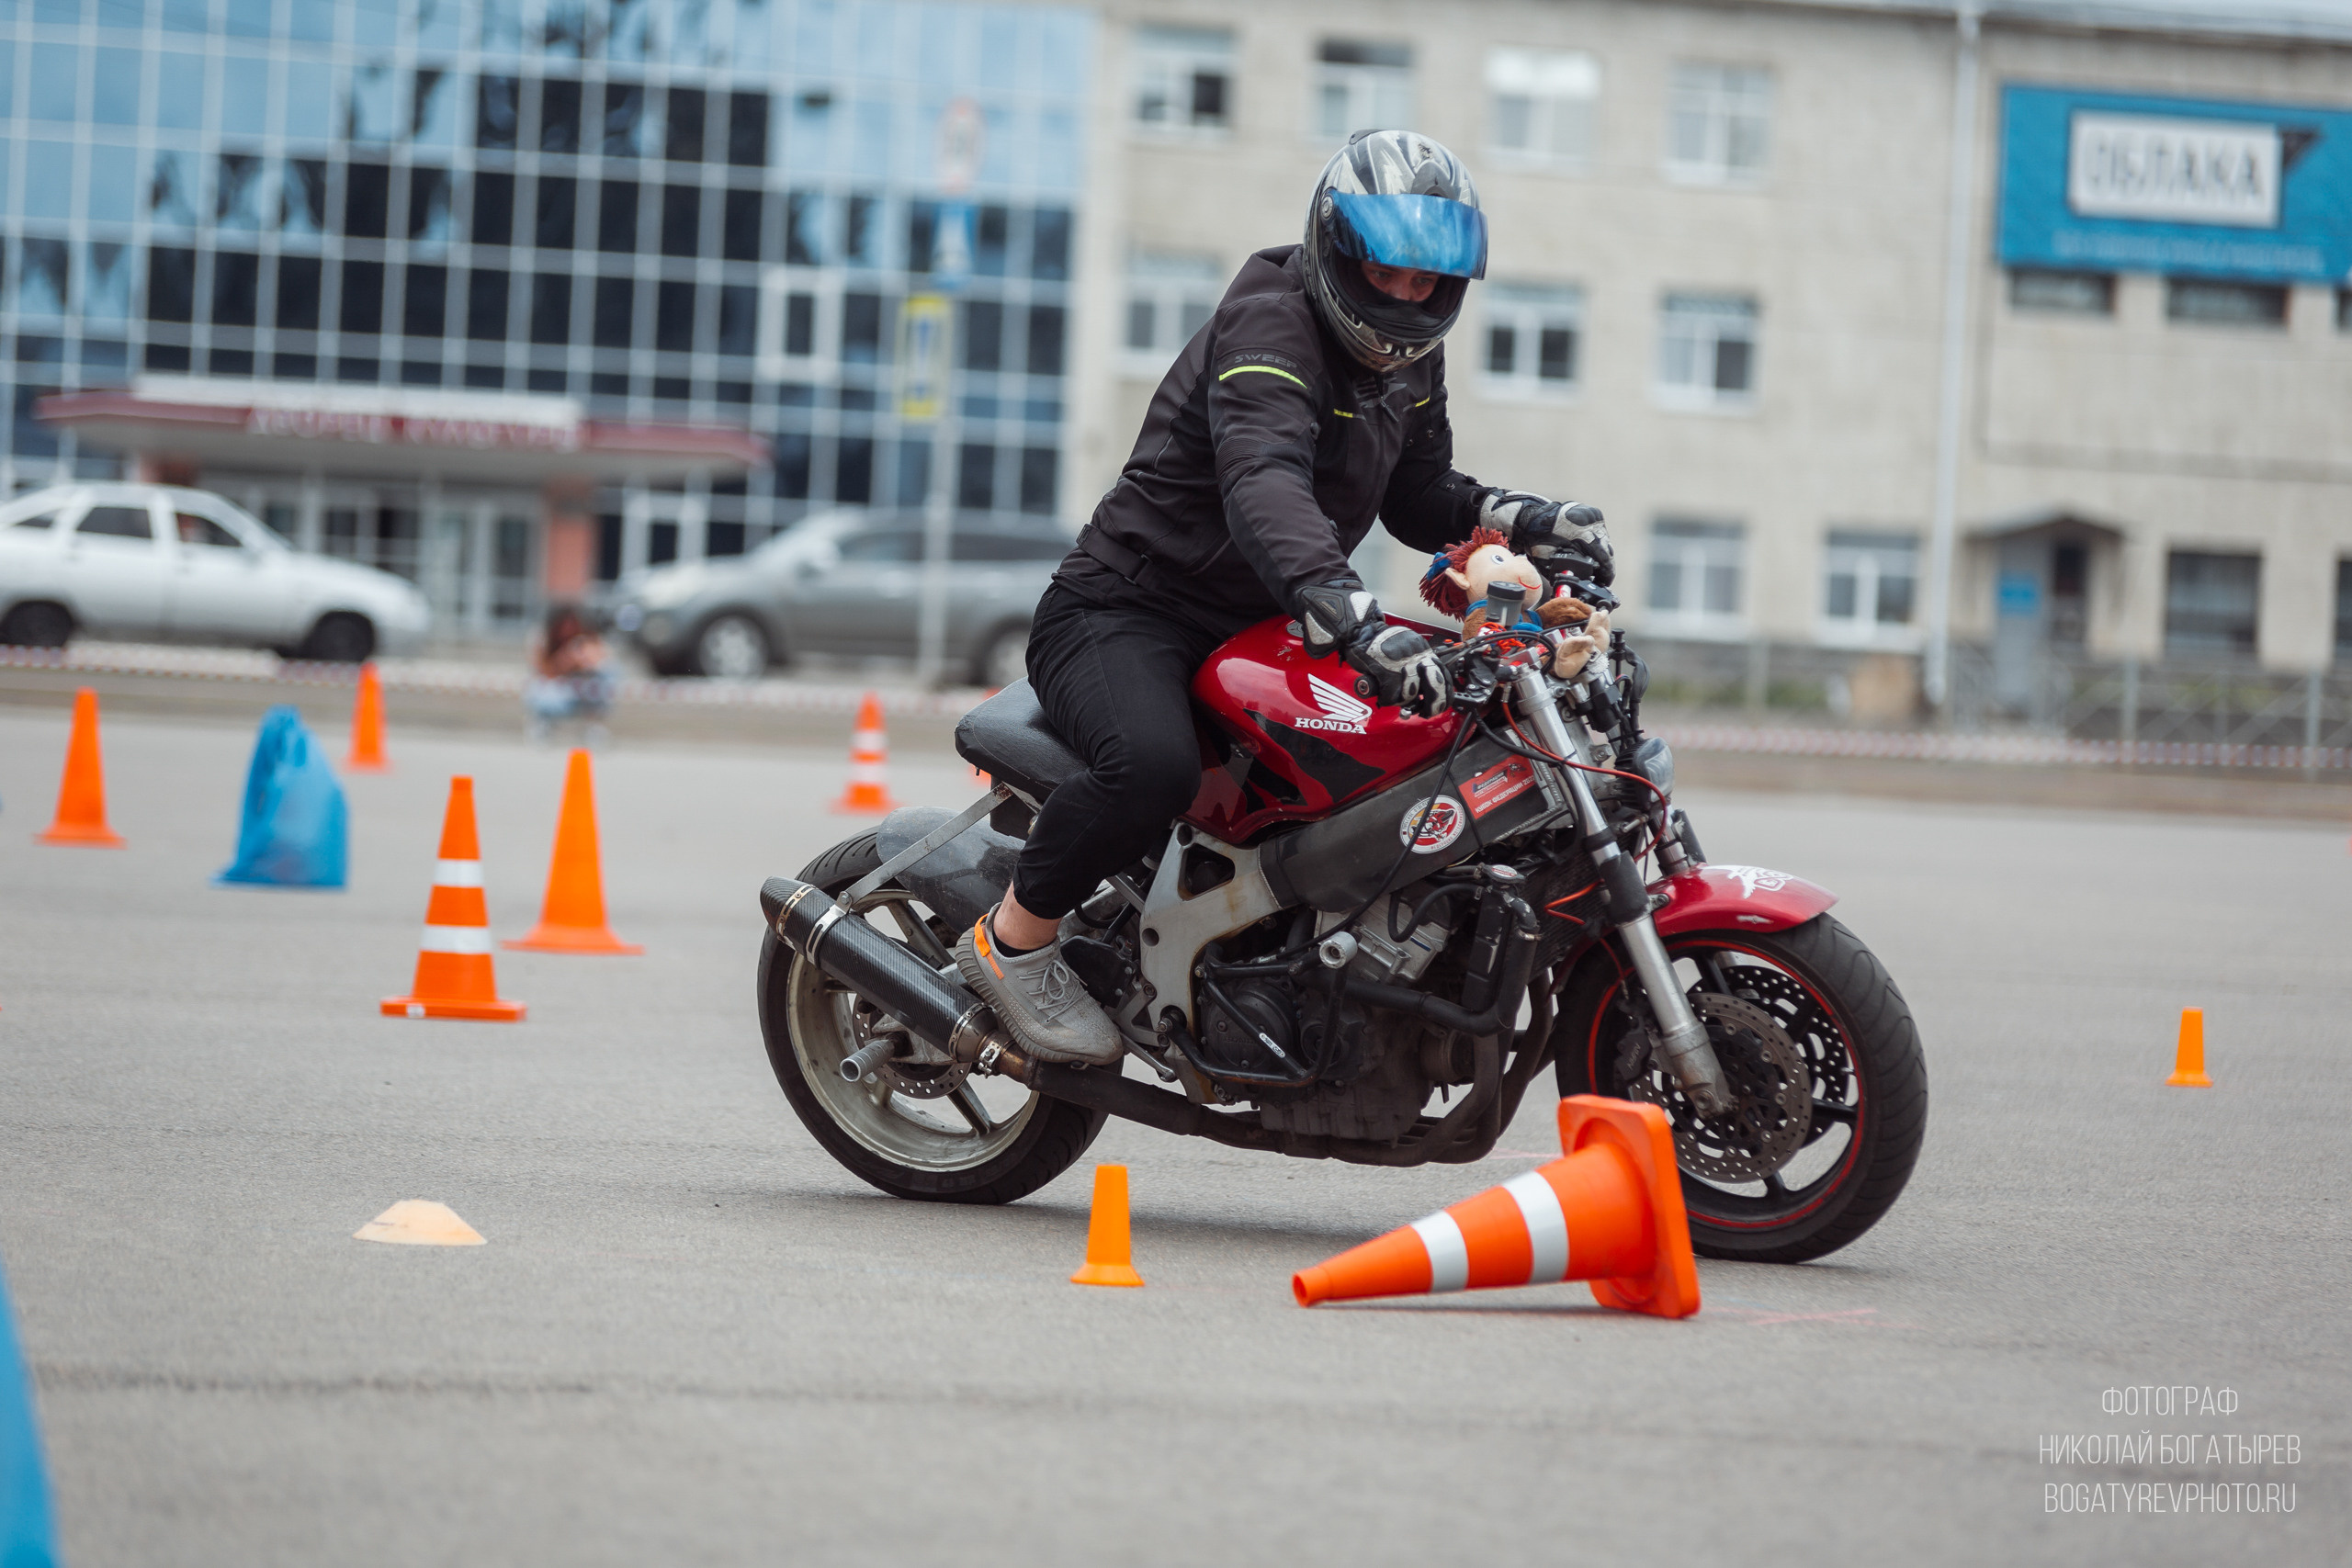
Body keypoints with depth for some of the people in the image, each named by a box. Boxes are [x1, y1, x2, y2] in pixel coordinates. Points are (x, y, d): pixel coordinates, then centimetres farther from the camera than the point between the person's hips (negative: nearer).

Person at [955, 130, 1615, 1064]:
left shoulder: (1410, 359, 8)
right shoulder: (1267, 327, -22)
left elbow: (1418, 495, 20)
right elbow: (1263, 485, -40)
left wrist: (1523, 521, -2)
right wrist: (1351, 617, -56)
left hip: (1254, 635, 9)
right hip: (1125, 612, -9)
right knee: (1155, 767, -38)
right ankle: (1012, 941, -14)